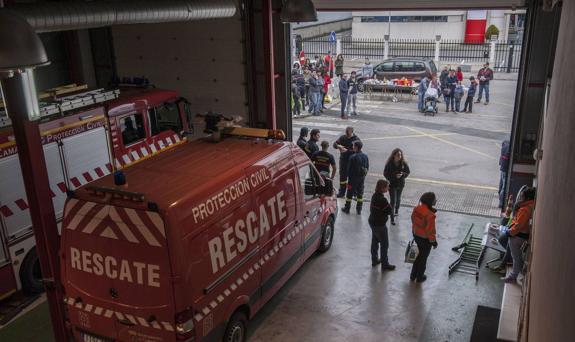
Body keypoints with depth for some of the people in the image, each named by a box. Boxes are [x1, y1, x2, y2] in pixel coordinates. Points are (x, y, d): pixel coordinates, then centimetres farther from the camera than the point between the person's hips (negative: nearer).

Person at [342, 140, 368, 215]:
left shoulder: (353, 157, -18)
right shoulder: (365, 156, 0)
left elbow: (349, 168, -13)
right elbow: (367, 167, 8)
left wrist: (348, 176, 0)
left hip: (353, 178, -5)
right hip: (362, 178, 5)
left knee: (350, 194, 7)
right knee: (360, 194, 13)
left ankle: (347, 208, 15)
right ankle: (359, 210, 18)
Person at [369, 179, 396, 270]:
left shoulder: (374, 196, -1)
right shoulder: (382, 200, -28)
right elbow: (389, 211, -20)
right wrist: (388, 206, -3)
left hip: (372, 222, 9)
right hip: (379, 225, -9)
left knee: (375, 241, 22)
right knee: (384, 244, 6)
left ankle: (374, 260, 37)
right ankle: (384, 264, 17)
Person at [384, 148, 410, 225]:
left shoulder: (403, 163, -9)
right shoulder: (389, 164, -16)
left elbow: (407, 172, 1)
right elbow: (385, 173, -11)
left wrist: (402, 174, -20)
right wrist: (394, 176, -24)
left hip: (400, 184, 3)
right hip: (392, 184, -3)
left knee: (398, 198, 23)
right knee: (393, 201, -6)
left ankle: (396, 210, 52)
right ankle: (392, 218, -2)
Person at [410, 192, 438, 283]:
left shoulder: (416, 209, -10)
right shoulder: (430, 215, -32)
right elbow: (430, 230, -24)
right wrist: (433, 241, -8)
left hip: (416, 235, 7)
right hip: (425, 239, -7)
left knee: (418, 255, 26)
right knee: (423, 258, 15)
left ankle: (413, 275, 39)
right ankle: (419, 277, 32)